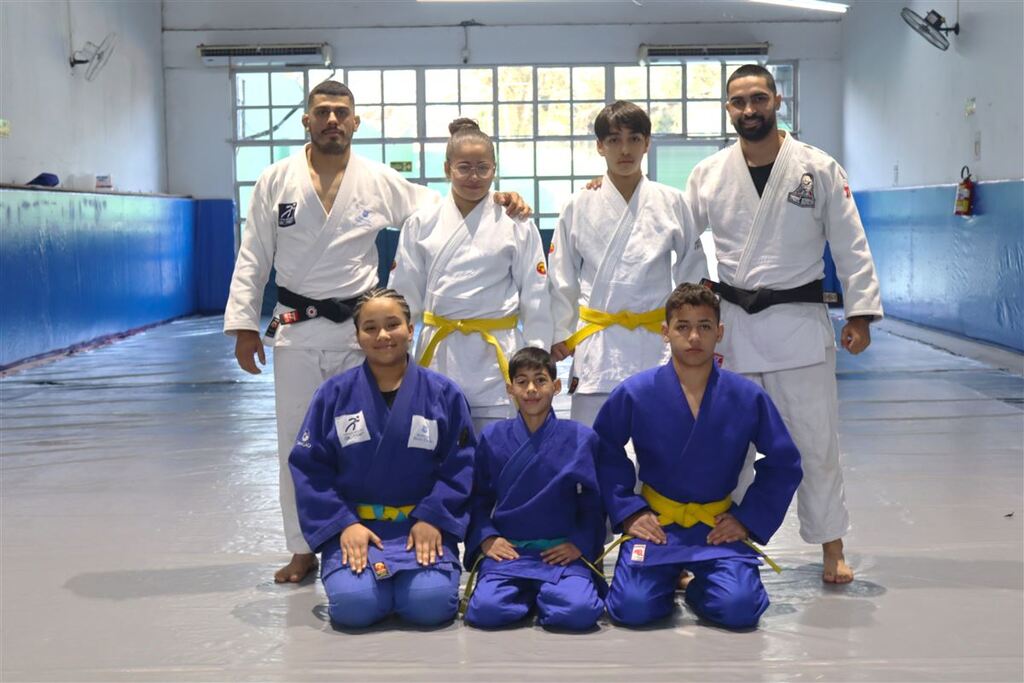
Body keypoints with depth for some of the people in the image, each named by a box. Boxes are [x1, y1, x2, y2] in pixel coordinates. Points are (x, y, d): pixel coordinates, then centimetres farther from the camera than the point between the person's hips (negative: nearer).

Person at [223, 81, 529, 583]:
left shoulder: (380, 182, 1)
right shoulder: (276, 181, 1)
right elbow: (253, 259, 3)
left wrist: (494, 199, -13)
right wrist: (243, 325, -1)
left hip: (358, 329, 0)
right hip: (296, 329, 0)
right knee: (297, 441, 6)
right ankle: (303, 550, 19)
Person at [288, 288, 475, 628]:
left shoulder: (443, 393, 3)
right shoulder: (333, 394, 3)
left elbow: (459, 466, 3)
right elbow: (309, 468, 2)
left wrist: (432, 519, -10)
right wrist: (344, 524, -9)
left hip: (423, 524, 0)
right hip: (354, 527, 0)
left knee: (431, 602, -25)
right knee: (354, 604, -26)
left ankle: (406, 580, 10)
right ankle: (379, 575, 9)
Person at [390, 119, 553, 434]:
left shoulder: (516, 224, 0)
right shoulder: (421, 224, 4)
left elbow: (536, 301, 3)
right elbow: (405, 294, 9)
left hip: (494, 357, -2)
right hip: (438, 353, 2)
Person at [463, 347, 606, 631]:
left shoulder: (581, 438, 2)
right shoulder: (492, 437, 6)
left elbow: (594, 502, 6)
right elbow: (479, 498, 9)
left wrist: (580, 543, -7)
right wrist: (486, 538, -6)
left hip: (562, 553, -1)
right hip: (507, 551, 1)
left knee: (579, 612, -31)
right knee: (485, 610, -28)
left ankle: (546, 596, 5)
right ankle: (531, 596, 5)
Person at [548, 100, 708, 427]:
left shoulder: (672, 202, 1)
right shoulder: (580, 206, 1)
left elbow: (693, 271, 9)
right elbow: (562, 278, 8)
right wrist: (560, 334, 8)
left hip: (657, 340, 0)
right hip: (597, 346, 0)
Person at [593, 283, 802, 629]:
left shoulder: (748, 397, -5)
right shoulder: (634, 394, -7)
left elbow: (784, 464, 5)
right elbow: (603, 455, 4)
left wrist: (749, 519, -2)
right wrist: (627, 511, -5)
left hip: (718, 527, 1)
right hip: (655, 524, 0)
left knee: (740, 608, -22)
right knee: (633, 607, -23)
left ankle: (698, 587, 13)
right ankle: (669, 579, 13)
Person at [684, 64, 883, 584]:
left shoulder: (819, 169, -2)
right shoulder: (709, 174, 2)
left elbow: (850, 245, -1)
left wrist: (860, 313, -5)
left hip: (798, 322, -2)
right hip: (730, 322, 2)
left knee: (815, 441, 4)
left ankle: (832, 549, 18)